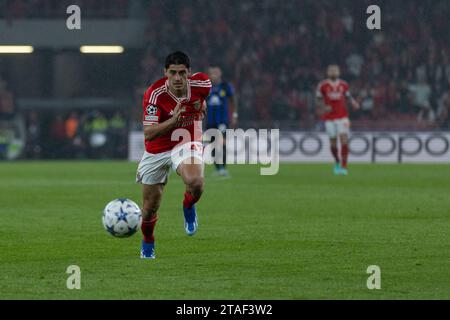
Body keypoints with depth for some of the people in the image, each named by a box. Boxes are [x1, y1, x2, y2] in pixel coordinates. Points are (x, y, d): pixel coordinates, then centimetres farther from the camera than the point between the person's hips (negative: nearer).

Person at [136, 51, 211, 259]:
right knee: (150, 207, 10)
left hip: (187, 143, 0)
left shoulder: (201, 83, -16)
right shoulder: (154, 94, -26)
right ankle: (147, 242, 44)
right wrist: (173, 120, -42)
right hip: (157, 151, 0)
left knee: (195, 182, -35)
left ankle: (189, 207, 2)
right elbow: (148, 133, -31)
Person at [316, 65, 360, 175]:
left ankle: (343, 166, -7)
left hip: (342, 116, 0)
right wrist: (323, 107, -15)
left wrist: (353, 102, -6)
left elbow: (348, 96, 15)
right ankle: (337, 162, 29)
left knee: (344, 140, -11)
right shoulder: (322, 86, -2)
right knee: (333, 142, 3)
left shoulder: (343, 85, 4)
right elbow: (318, 99, 4)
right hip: (329, 118, 0)